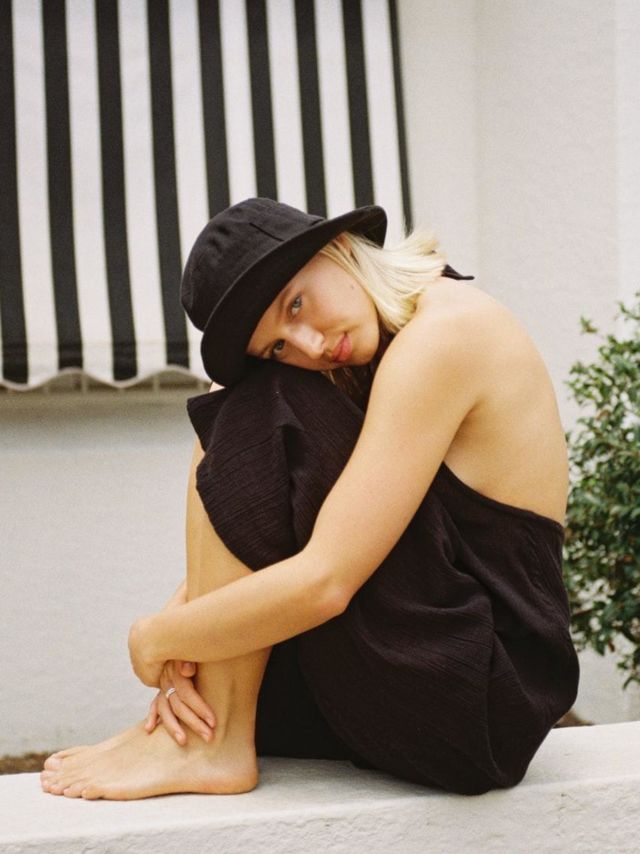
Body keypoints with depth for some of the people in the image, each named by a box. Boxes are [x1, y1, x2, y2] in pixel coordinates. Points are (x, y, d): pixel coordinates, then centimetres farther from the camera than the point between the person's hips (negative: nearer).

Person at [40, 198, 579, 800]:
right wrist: (184, 656, -7)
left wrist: (155, 639, -11)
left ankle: (212, 747, -10)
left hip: (486, 703, -9)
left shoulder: (444, 332, -18)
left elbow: (324, 582, -24)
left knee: (260, 422, -14)